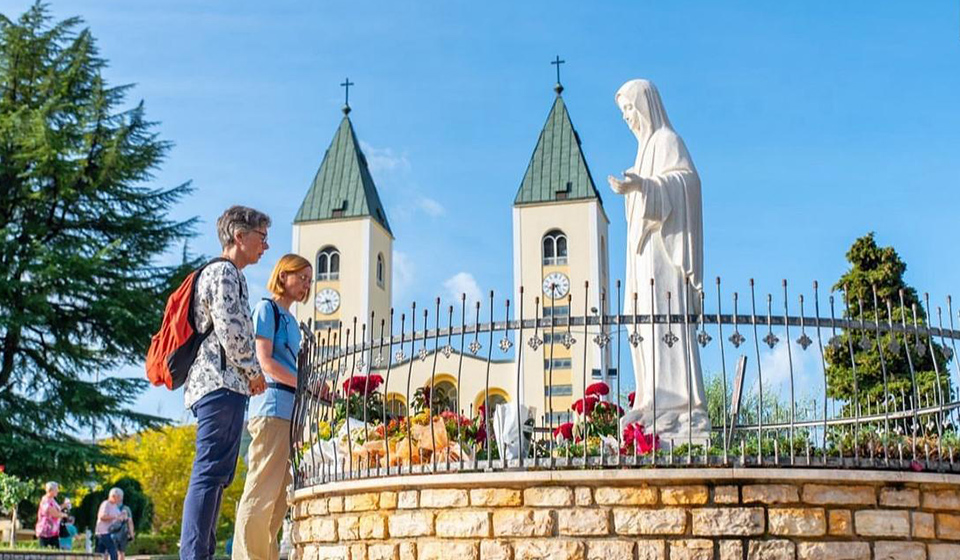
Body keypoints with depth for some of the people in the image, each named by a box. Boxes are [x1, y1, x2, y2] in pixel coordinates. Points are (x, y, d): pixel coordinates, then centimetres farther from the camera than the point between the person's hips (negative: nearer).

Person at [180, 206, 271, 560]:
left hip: (210, 384, 11)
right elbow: (229, 329, -15)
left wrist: (247, 375, 18)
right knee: (211, 473, -15)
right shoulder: (225, 272, -5)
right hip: (223, 383, -11)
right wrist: (254, 371, -5)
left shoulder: (222, 273, 27)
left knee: (214, 475, 8)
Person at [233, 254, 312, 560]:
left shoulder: (290, 319, 24)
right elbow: (265, 361, -9)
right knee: (262, 490, -11)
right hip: (271, 407, -9)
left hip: (289, 409, 9)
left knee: (280, 494, 6)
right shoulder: (266, 308, 1)